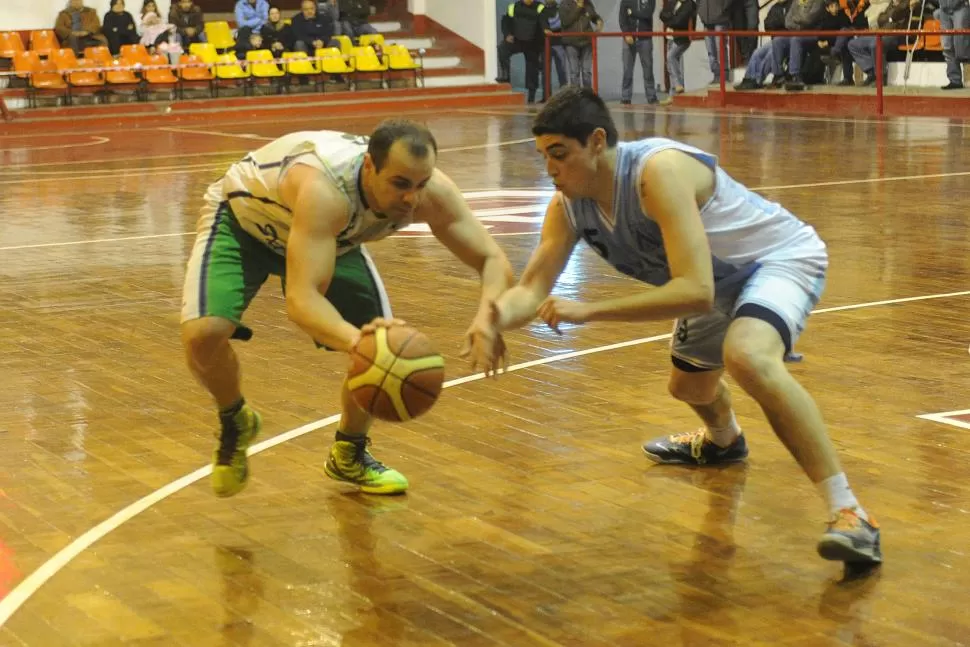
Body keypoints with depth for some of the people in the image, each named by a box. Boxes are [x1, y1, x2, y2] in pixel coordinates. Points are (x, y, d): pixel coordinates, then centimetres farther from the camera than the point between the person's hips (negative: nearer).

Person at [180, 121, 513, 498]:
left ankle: (349, 455, 21)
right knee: (203, 333, -28)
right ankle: (234, 421, 6)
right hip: (242, 219, -5)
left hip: (331, 234, 5)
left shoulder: (429, 191, -29)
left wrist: (486, 318, -45)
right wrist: (355, 338, -73)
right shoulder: (324, 189, -46)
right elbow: (300, 299, -54)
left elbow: (493, 260, -23)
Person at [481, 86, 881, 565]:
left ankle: (849, 514, -33)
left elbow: (695, 292, -43)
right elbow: (533, 288, -12)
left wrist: (588, 311, -45)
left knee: (746, 357, -39)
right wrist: (497, 318, -36)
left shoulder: (659, 171, -37)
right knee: (688, 386, 30)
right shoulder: (569, 205, -13)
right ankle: (723, 441, 69)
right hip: (724, 279, 9)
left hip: (781, 258, -9)